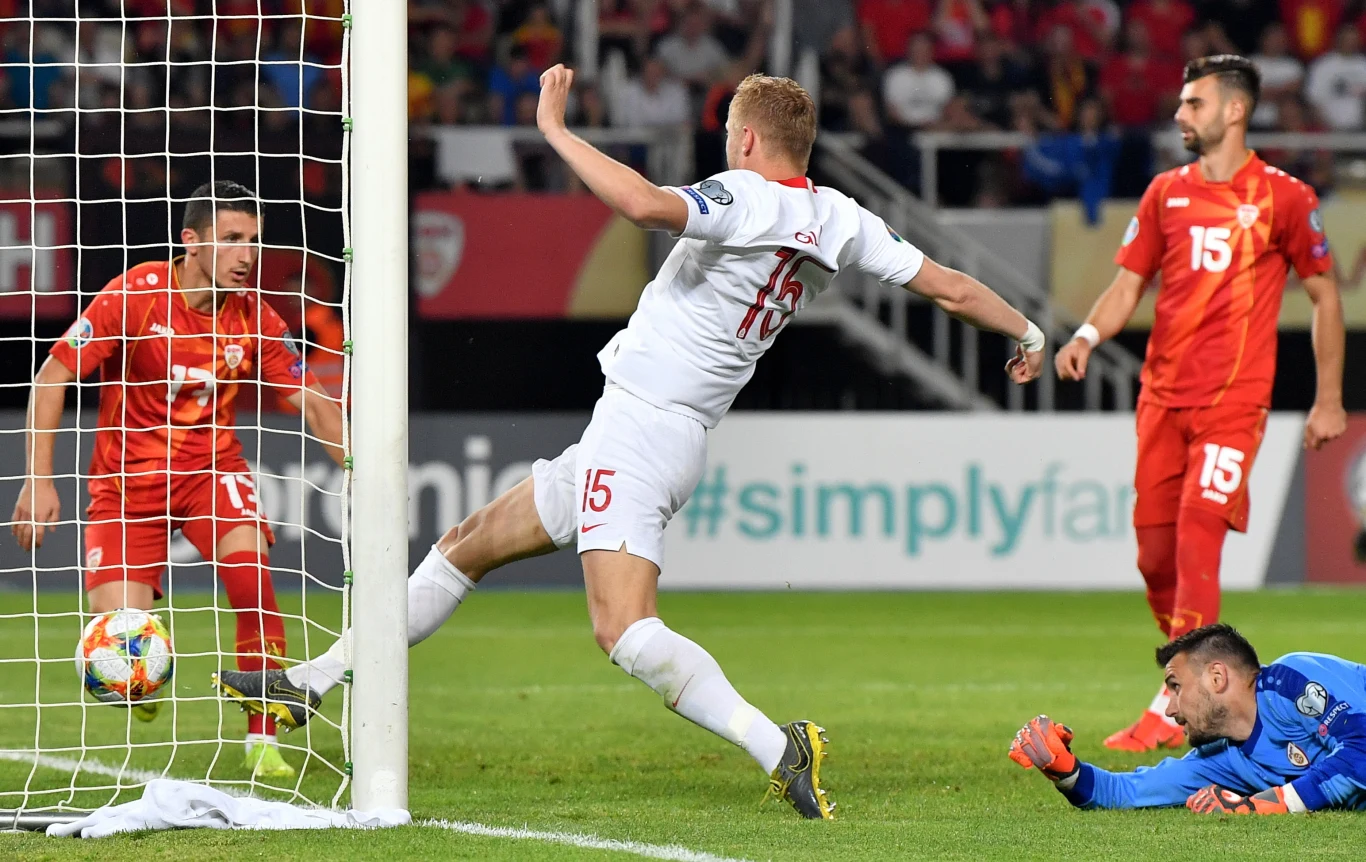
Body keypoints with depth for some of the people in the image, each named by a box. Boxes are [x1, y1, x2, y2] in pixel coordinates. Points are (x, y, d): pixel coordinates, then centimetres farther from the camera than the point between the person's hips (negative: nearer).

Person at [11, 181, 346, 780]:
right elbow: (53, 375, -12)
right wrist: (39, 479, -17)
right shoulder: (134, 296, -15)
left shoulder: (255, 320, -6)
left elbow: (315, 406, 1)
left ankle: (264, 742, -19)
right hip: (126, 478, -2)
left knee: (249, 568, -28)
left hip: (212, 468, 2)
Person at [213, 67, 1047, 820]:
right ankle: (310, 684, 27)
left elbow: (646, 204, -34)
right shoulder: (842, 219, 7)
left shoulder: (745, 199, -16)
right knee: (467, 546, 18)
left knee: (625, 630, -25)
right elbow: (949, 285, 10)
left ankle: (779, 748, -33)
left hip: (641, 424, -10)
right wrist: (1028, 332, 25)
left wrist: (557, 130, -24)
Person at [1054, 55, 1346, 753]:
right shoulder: (1166, 193, 12)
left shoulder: (1283, 197, -1)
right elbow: (1129, 284, 11)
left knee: (1197, 538, -16)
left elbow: (1324, 296, 6)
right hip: (1162, 395, 5)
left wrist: (1329, 399, 4)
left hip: (1233, 399, -5)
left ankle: (1173, 710, -15)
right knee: (1154, 554, 3)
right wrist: (1088, 335, -10)